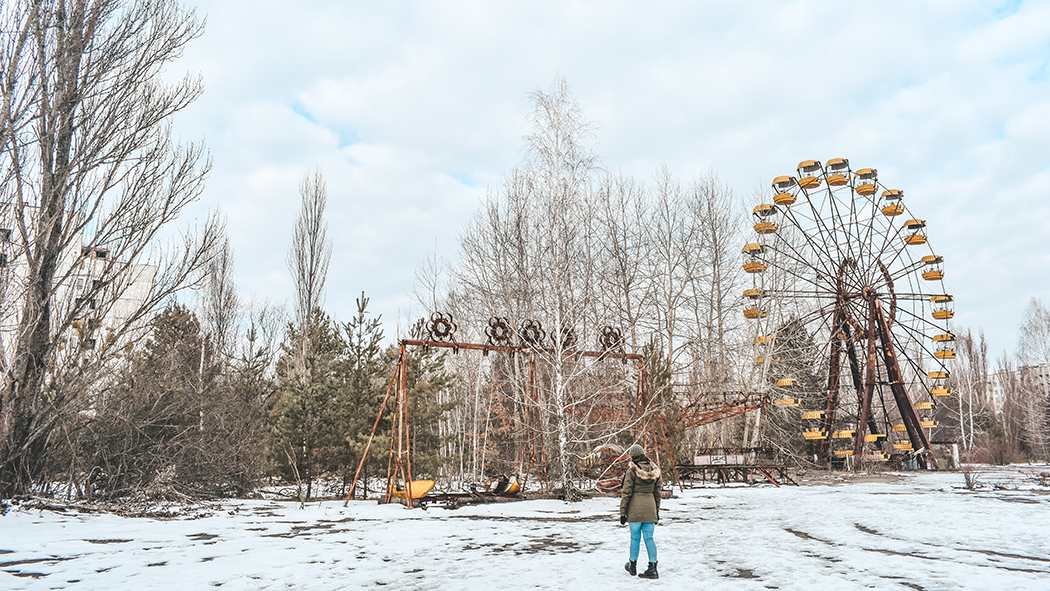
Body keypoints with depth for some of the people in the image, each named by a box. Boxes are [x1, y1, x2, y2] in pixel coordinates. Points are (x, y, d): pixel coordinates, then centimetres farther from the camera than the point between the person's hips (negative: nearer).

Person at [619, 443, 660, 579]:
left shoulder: (632, 471, -10)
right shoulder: (654, 470, 6)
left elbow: (626, 493, -9)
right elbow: (657, 492, 12)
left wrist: (622, 512, -4)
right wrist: (657, 510, 20)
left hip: (635, 508, -4)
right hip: (650, 506, 4)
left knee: (635, 537, 8)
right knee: (649, 538, 7)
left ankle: (633, 565, 22)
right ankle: (652, 568, 3)